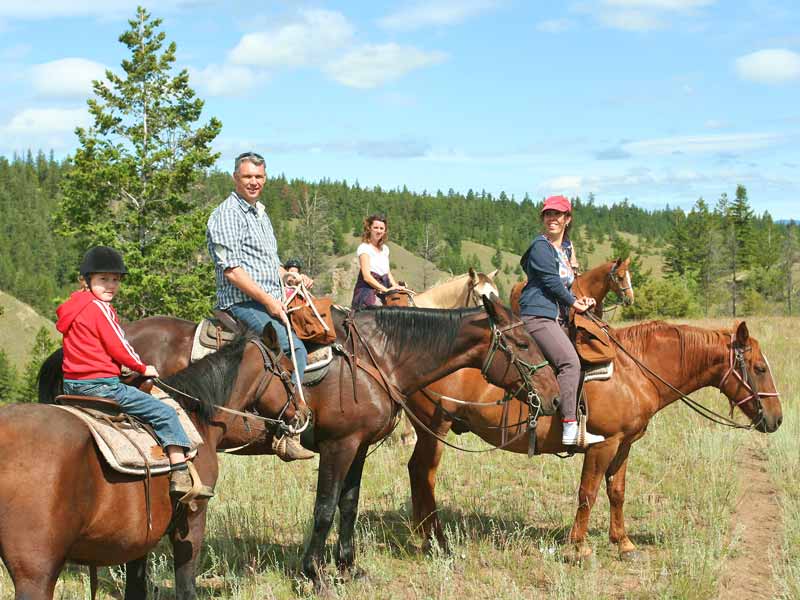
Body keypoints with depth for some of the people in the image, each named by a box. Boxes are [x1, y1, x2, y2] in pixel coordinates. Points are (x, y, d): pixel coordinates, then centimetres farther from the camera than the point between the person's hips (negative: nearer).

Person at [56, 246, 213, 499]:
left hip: (72, 384, 10)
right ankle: (180, 475, -11)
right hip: (101, 385, -10)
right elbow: (118, 348, -13)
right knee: (164, 413, -5)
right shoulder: (100, 308, -13)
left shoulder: (73, 309, 15)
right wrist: (143, 368, 4)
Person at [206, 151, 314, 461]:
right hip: (243, 303, -10)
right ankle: (286, 434, -27)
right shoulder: (227, 215, -9)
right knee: (295, 349, -25)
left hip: (270, 301, 10)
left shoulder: (260, 213, 21)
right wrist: (268, 301, -19)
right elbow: (232, 270, -17)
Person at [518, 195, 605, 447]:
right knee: (569, 361, -25)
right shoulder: (541, 246, -5)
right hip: (537, 315, -11)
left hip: (557, 318, 11)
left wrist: (580, 300, 8)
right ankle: (570, 428, -30)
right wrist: (573, 302, 0)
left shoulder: (564, 250, 22)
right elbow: (551, 281, -11)